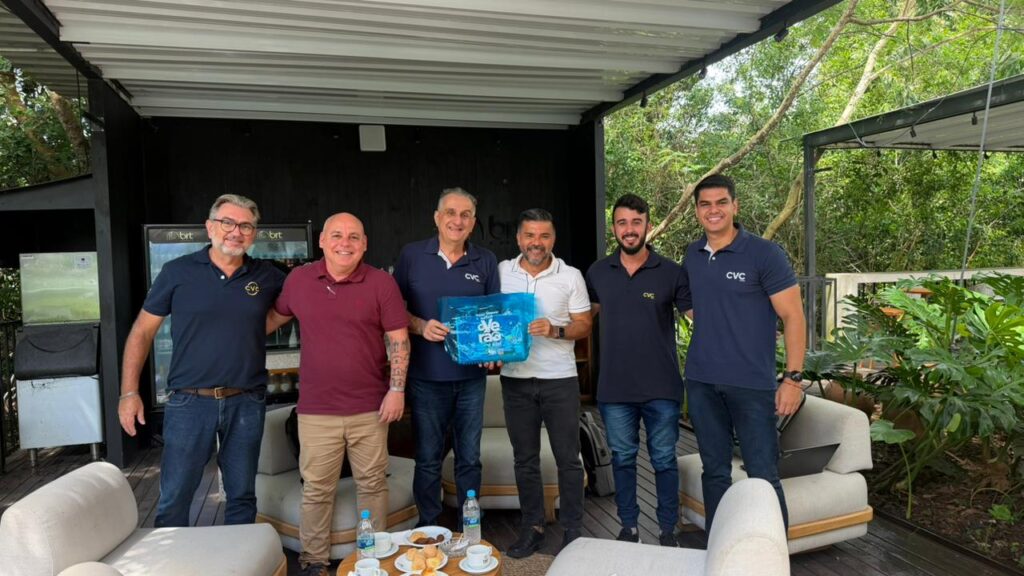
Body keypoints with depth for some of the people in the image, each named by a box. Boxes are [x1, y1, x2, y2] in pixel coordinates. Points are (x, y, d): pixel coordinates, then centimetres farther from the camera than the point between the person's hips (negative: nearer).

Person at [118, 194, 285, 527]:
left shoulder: (268, 277, 3)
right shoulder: (178, 272, -1)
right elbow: (142, 332, 3)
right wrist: (129, 392, -1)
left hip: (246, 403, 2)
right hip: (189, 402, -1)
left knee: (242, 497, 13)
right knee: (173, 500, 6)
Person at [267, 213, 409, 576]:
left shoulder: (381, 282, -6)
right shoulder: (298, 279, 2)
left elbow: (398, 340, -5)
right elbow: (275, 317, 19)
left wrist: (397, 389, -10)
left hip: (369, 407, -1)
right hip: (316, 409, 1)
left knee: (372, 484, 13)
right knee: (316, 489, 11)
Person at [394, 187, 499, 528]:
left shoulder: (485, 261, 4)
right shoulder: (412, 256, -1)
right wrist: (420, 326, -15)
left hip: (471, 376, 2)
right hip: (426, 375, -1)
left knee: (470, 458, 13)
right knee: (428, 459, 10)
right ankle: (428, 527, 30)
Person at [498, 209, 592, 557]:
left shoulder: (571, 276, -3)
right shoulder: (501, 272, 2)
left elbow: (584, 326, -1)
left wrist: (556, 330, -20)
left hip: (559, 379, -2)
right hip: (515, 378, 2)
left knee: (568, 459, 7)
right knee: (525, 459, 12)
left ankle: (573, 530, 22)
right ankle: (532, 527, 27)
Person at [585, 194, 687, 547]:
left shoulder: (670, 272, -5)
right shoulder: (598, 273, 3)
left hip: (661, 388, -2)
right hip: (614, 388, 2)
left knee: (664, 460, 10)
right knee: (622, 459, 14)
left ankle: (667, 531, 27)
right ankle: (628, 528, 31)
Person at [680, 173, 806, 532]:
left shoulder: (765, 254, -8)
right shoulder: (692, 256, 8)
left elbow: (793, 316, -9)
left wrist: (793, 378, -14)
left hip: (751, 382, -5)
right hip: (701, 382, 5)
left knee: (762, 475, 0)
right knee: (714, 471, 14)